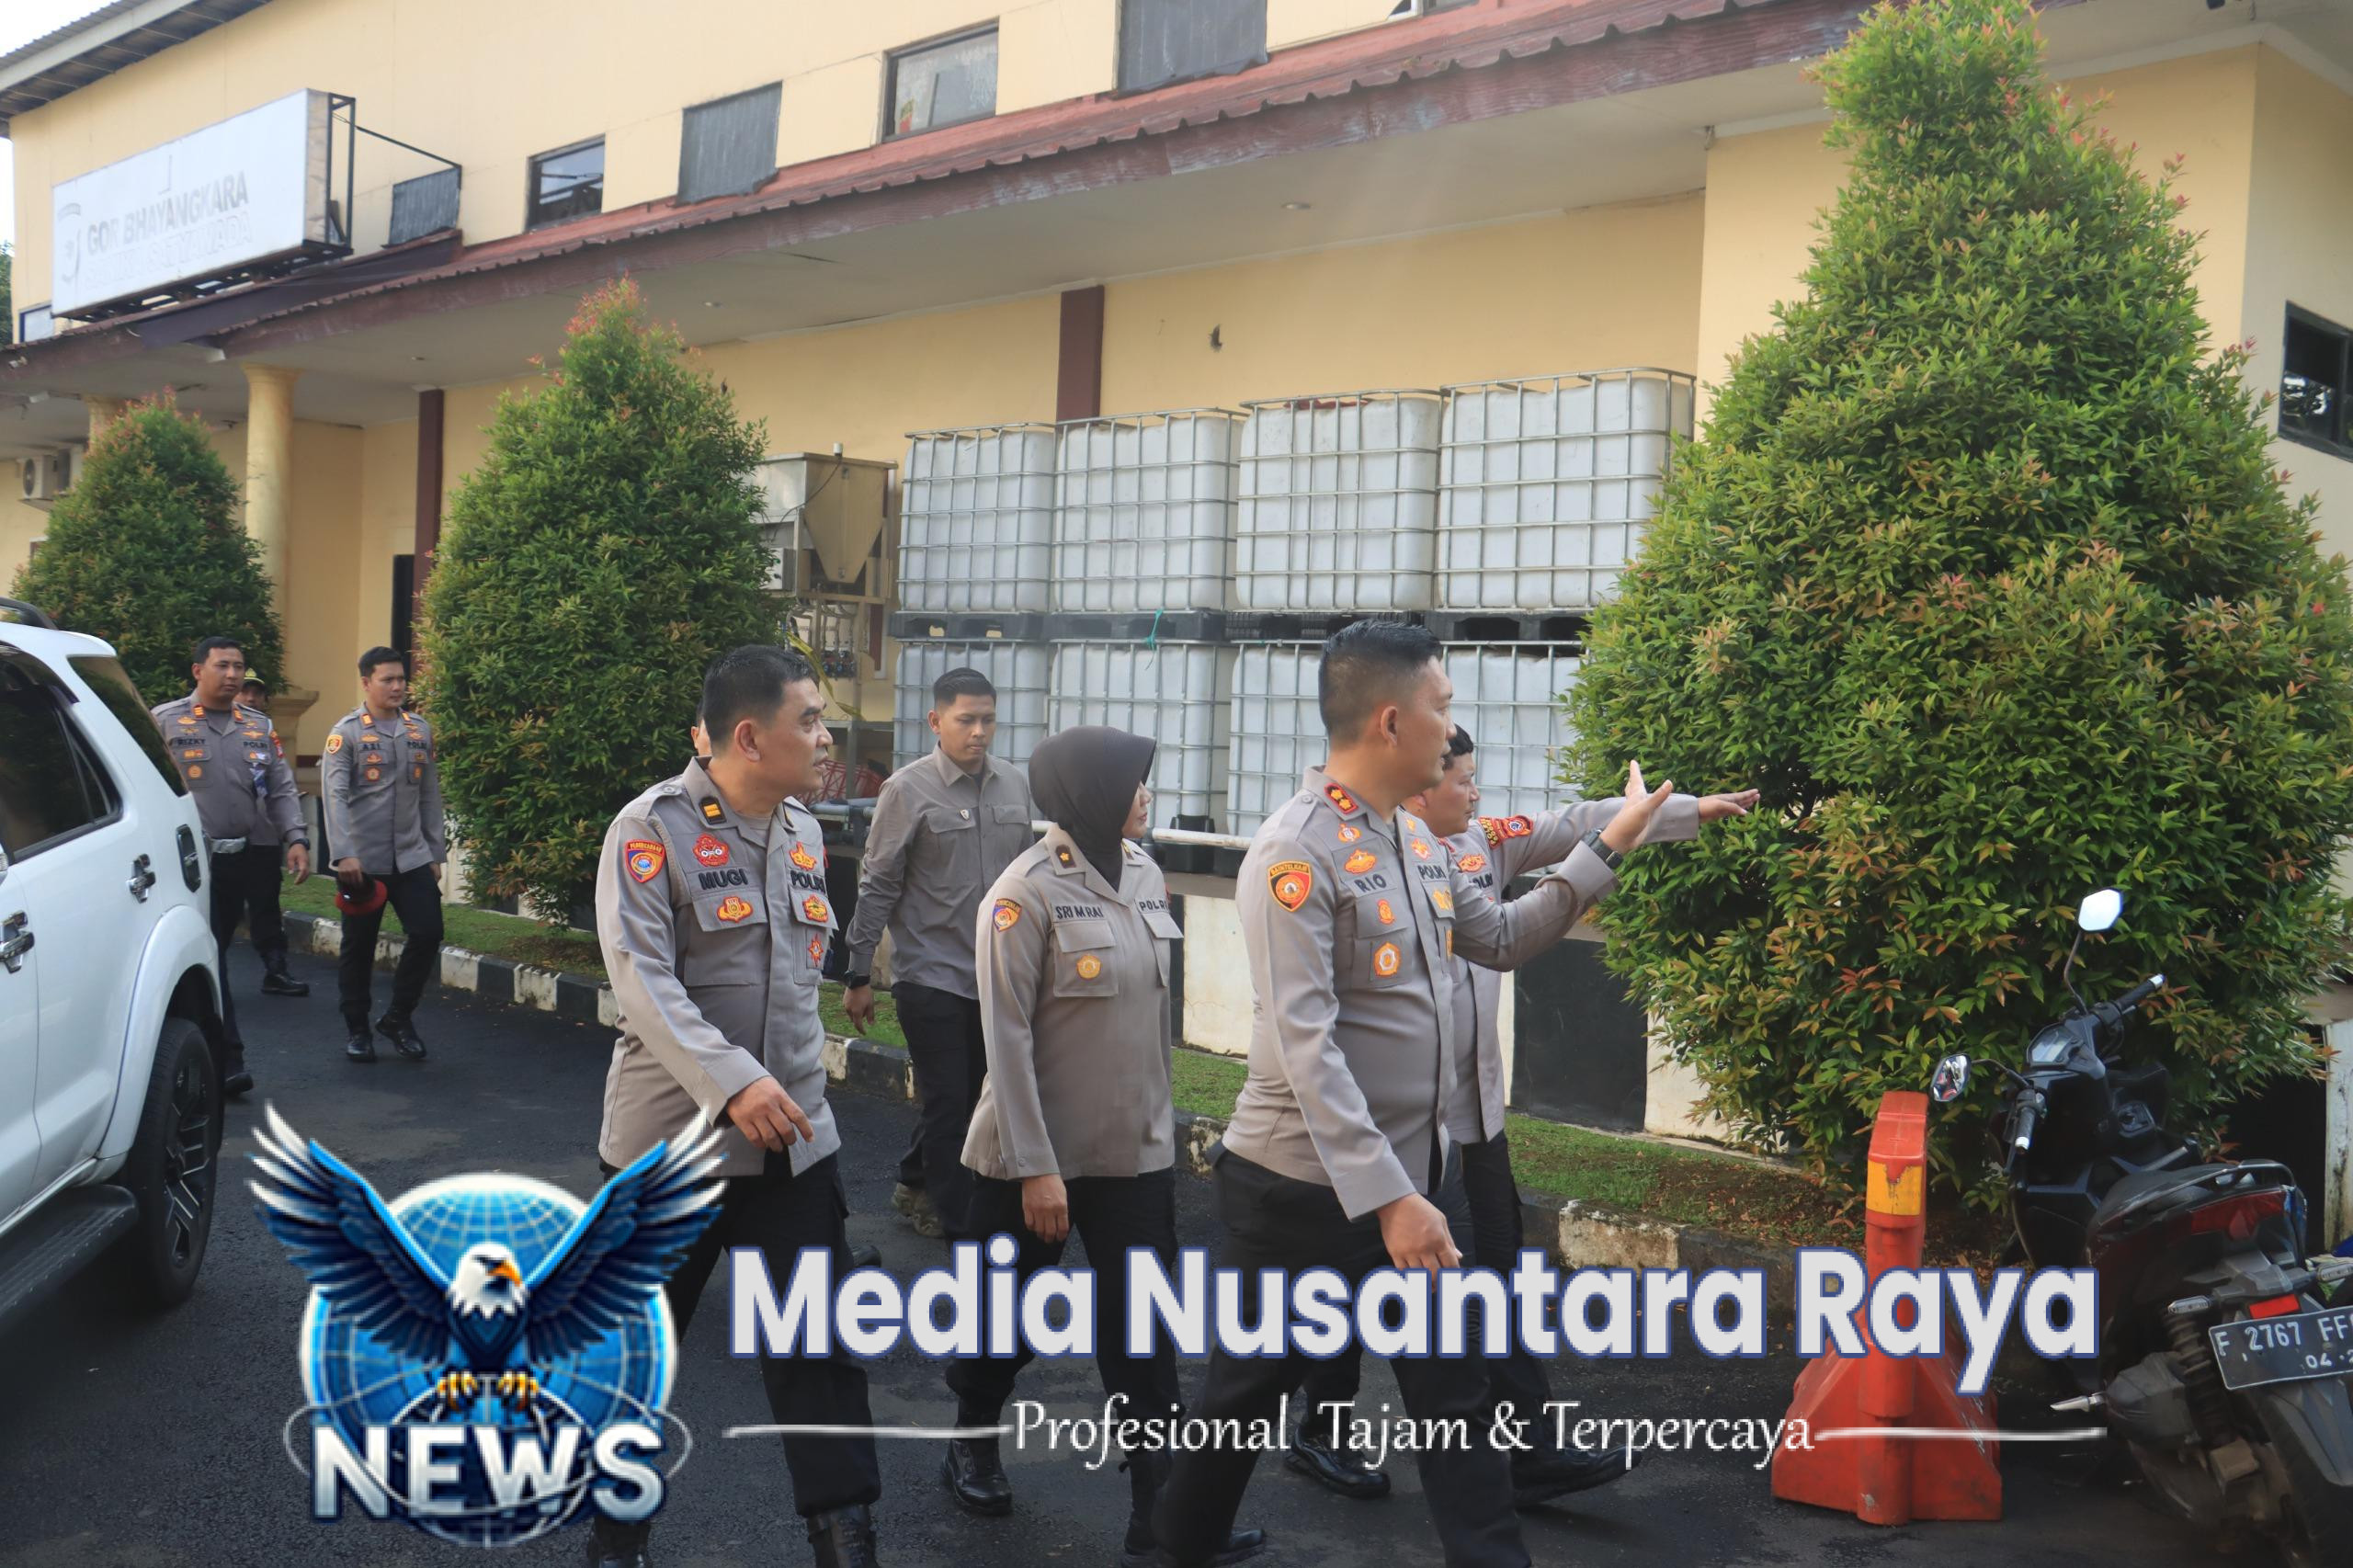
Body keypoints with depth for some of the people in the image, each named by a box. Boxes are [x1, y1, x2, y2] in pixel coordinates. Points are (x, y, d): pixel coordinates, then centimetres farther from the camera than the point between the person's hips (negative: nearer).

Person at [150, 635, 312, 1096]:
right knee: (208, 958, -6)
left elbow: (282, 790, 11)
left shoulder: (260, 726, 14)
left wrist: (297, 839, -3)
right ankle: (227, 1059, -5)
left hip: (254, 855, 4)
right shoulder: (165, 722, 1)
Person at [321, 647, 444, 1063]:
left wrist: (436, 853, 11)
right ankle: (357, 1030, 20)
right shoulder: (346, 733, -4)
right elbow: (335, 796, -13)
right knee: (359, 946, 6)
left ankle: (398, 1017, 14)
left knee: (427, 933, -5)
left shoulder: (420, 731, 10)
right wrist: (345, 854, -23)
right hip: (363, 860, -4)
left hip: (412, 857, 4)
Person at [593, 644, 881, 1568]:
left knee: (819, 1338, 3)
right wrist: (732, 1084, -32)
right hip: (672, 1134, -5)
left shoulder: (804, 833, 8)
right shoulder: (653, 828, -13)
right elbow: (642, 980, -23)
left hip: (794, 1136, 5)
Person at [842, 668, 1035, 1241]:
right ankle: (954, 1223, 18)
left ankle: (915, 1184, 38)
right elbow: (877, 887, -7)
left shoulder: (1015, 785, 4)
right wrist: (859, 975, -7)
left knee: (971, 1094, 16)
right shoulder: (908, 790, -9)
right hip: (931, 976, -5)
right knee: (946, 1102, 2)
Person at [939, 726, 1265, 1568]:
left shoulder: (1145, 874, 3)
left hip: (1137, 1151, 5)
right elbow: (1006, 1038, -17)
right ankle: (971, 1444, 40)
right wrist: (1035, 1166, -19)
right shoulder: (1027, 892, -17)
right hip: (1037, 1154, -5)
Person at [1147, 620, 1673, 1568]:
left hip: (1421, 1170, 8)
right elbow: (1305, 1046, -26)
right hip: (1307, 1188, -7)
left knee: (1456, 1393, 12)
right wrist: (1387, 1196, -30)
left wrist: (1606, 850, 14)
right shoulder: (1297, 853, -20)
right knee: (1251, 1392, 11)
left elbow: (1501, 939, 19)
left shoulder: (1416, 840, 7)